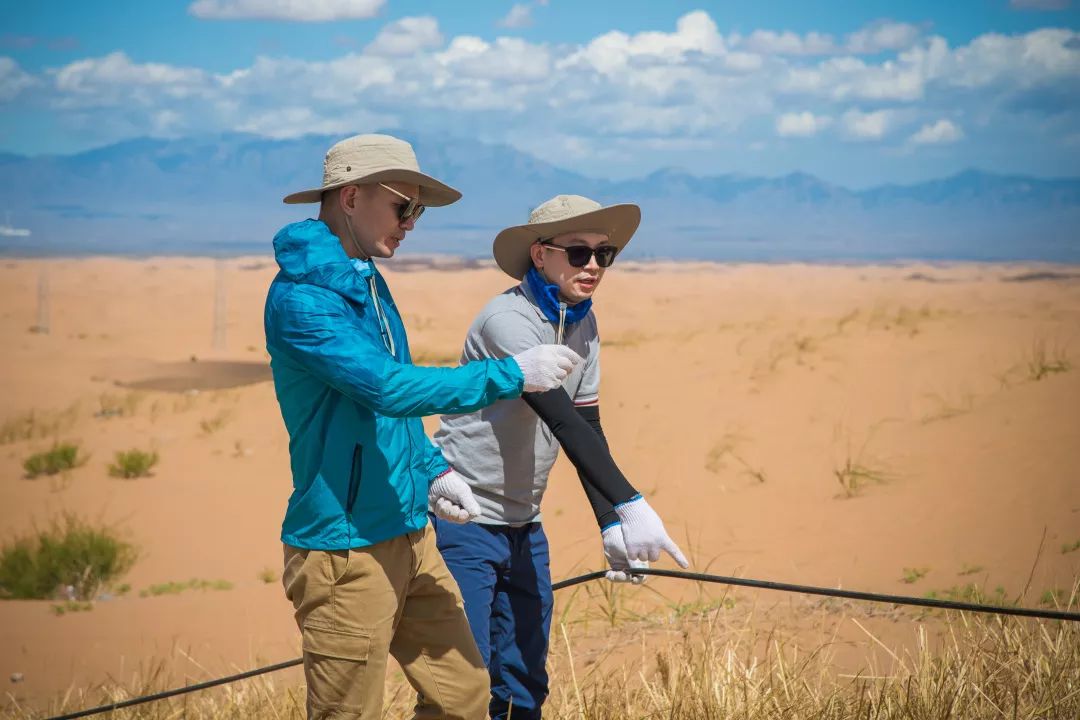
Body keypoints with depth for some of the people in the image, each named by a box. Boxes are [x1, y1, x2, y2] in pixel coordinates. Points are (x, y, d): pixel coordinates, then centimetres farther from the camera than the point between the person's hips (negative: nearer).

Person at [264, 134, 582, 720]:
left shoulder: (368, 282, 13)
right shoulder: (300, 295, -18)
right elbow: (389, 387, -27)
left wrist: (433, 470, 12)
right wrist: (513, 374, -22)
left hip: (408, 537, 9)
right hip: (344, 547, -9)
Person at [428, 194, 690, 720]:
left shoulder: (582, 324, 6)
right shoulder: (508, 320, -20)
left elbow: (587, 429, 8)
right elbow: (563, 423, -30)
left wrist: (611, 526, -2)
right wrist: (629, 505, -37)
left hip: (523, 524, 8)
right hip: (465, 519, -8)